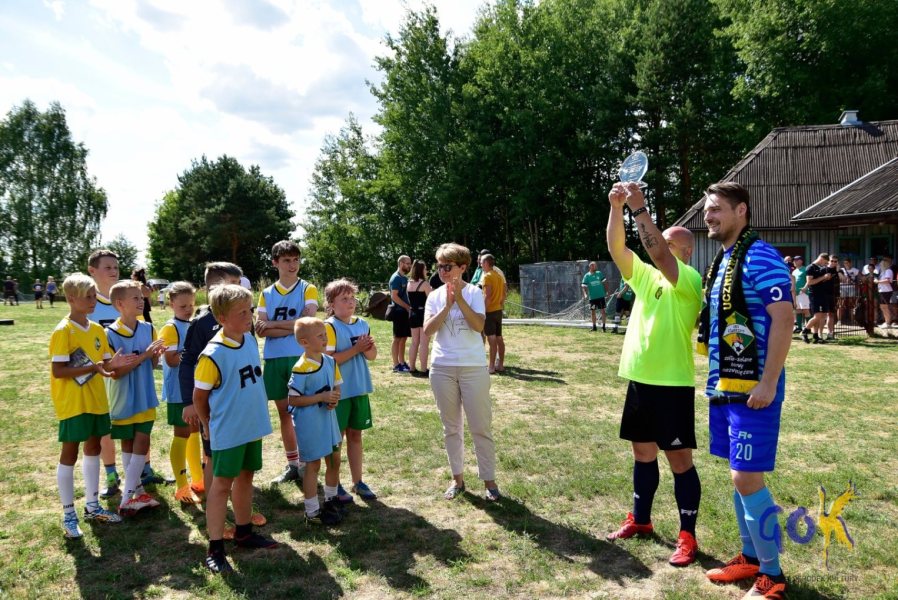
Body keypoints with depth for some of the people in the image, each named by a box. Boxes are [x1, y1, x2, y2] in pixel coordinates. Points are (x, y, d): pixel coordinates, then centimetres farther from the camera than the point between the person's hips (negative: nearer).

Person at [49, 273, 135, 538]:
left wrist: (112, 364, -11)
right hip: (72, 403, -7)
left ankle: (92, 506, 28)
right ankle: (68, 515, 14)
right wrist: (93, 367, -27)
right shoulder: (63, 331, -15)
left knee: (93, 448, 15)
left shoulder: (97, 330, 6)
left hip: (96, 401, 7)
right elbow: (57, 371, -19)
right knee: (70, 453, 3)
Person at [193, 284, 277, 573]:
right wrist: (209, 427, 1)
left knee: (246, 476, 18)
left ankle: (244, 532, 35)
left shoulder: (250, 340, -1)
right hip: (228, 431, -7)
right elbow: (199, 396, -11)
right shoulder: (213, 354, -21)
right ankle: (215, 549, 12)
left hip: (253, 427, 7)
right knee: (222, 484, 3)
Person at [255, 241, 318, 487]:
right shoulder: (267, 294, 9)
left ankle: (304, 464, 13)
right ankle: (292, 466, 24)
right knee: (284, 413, 12)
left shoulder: (308, 289, 1)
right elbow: (260, 330, -3)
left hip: (301, 357, -3)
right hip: (274, 359, 4)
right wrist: (293, 327, -13)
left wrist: (273, 324, -9)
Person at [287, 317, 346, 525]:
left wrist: (334, 399, -10)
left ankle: (331, 499, 38)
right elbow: (292, 400, -20)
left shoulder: (330, 362, 1)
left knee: (334, 460, 17)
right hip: (309, 422, -7)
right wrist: (321, 397, -25)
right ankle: (312, 512, 19)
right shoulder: (301, 369, -21)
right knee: (313, 465, 5)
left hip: (328, 418, 7)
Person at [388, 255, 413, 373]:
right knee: (397, 338, -4)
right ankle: (396, 365, -1)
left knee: (403, 338, 11)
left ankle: (402, 363, 18)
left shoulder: (405, 278, 16)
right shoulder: (396, 278, -11)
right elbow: (394, 296, -18)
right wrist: (408, 307, -16)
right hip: (399, 311, -9)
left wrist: (409, 307, 8)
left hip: (405, 312, 9)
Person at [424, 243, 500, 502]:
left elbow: (478, 325, -17)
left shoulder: (474, 292, -4)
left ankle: (489, 480, 14)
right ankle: (457, 479, 24)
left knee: (481, 427, 2)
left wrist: (459, 298, -21)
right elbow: (428, 330, -8)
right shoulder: (434, 296, 4)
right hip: (442, 368, 3)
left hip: (473, 367, -3)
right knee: (451, 427, 12)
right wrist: (447, 304, -16)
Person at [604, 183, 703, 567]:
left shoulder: (690, 280, -9)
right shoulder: (645, 276, 11)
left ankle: (687, 536, 14)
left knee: (680, 461, 2)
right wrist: (617, 207, -13)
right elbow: (616, 249, -1)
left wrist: (639, 207, -27)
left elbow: (658, 254, -26)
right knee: (643, 453, 17)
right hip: (639, 381, 7)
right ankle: (639, 519, 32)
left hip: (672, 385, -7)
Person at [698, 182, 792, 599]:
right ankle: (750, 559, 29)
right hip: (724, 388, 9)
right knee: (738, 477, 15)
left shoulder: (760, 257, -12)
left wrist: (768, 383, -23)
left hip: (752, 390, -9)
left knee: (748, 480, -5)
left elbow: (783, 318, -20)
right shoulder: (720, 262, 15)